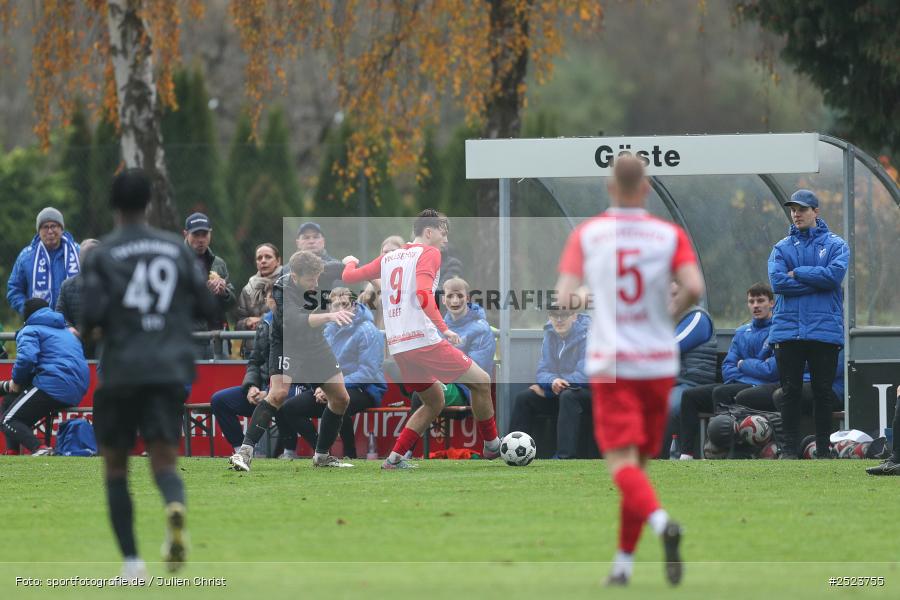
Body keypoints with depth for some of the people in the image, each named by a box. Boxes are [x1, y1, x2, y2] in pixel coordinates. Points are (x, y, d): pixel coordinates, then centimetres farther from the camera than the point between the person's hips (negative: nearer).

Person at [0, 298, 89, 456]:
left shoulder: (30, 330, 4)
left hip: (54, 386, -9)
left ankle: (39, 449, -32)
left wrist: (16, 381, 3)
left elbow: (26, 358, -16)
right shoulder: (67, 332, 31)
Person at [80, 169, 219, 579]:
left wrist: (86, 329, 11)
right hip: (171, 371, 2)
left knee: (115, 469, 13)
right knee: (164, 463, -3)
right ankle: (175, 507, -38)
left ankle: (131, 561, 7)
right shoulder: (177, 249, 8)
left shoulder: (101, 255, -1)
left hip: (120, 372, -2)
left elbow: (94, 313, -12)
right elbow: (208, 308, 7)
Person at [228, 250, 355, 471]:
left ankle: (322, 455, 22)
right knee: (278, 393, -28)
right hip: (287, 345, -7)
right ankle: (245, 451, -29)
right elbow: (295, 322, -45)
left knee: (341, 399, 6)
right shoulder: (282, 292, -28)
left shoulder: (318, 283, -9)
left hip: (316, 345, 7)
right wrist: (329, 316, -58)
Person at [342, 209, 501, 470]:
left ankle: (394, 458, 10)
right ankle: (492, 446, 8)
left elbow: (350, 277, 25)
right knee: (481, 382, 3)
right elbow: (423, 295, -18)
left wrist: (350, 262, 47)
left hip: (397, 347, 8)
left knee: (435, 402, 20)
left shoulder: (388, 257, 18)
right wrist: (444, 329, -20)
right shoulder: (429, 253, -2)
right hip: (424, 340, -8)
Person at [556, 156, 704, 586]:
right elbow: (694, 288, -14)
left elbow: (565, 297, -6)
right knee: (639, 462, 15)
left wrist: (578, 299, 17)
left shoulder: (587, 234, 0)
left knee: (623, 464, -10)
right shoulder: (670, 236, 1)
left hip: (609, 364, -2)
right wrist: (673, 310, 7)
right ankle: (623, 563, 16)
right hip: (658, 363, 2)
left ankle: (662, 522, -39)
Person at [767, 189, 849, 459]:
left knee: (823, 392, 1)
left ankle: (823, 448, 6)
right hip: (788, 332, 2)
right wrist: (816, 281, -9)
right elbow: (778, 282, -5)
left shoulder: (835, 245, 7)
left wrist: (797, 273, -7)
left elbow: (834, 274, -12)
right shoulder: (781, 248, 12)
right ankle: (790, 448, 4)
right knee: (791, 391, 1)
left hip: (824, 330, -2)